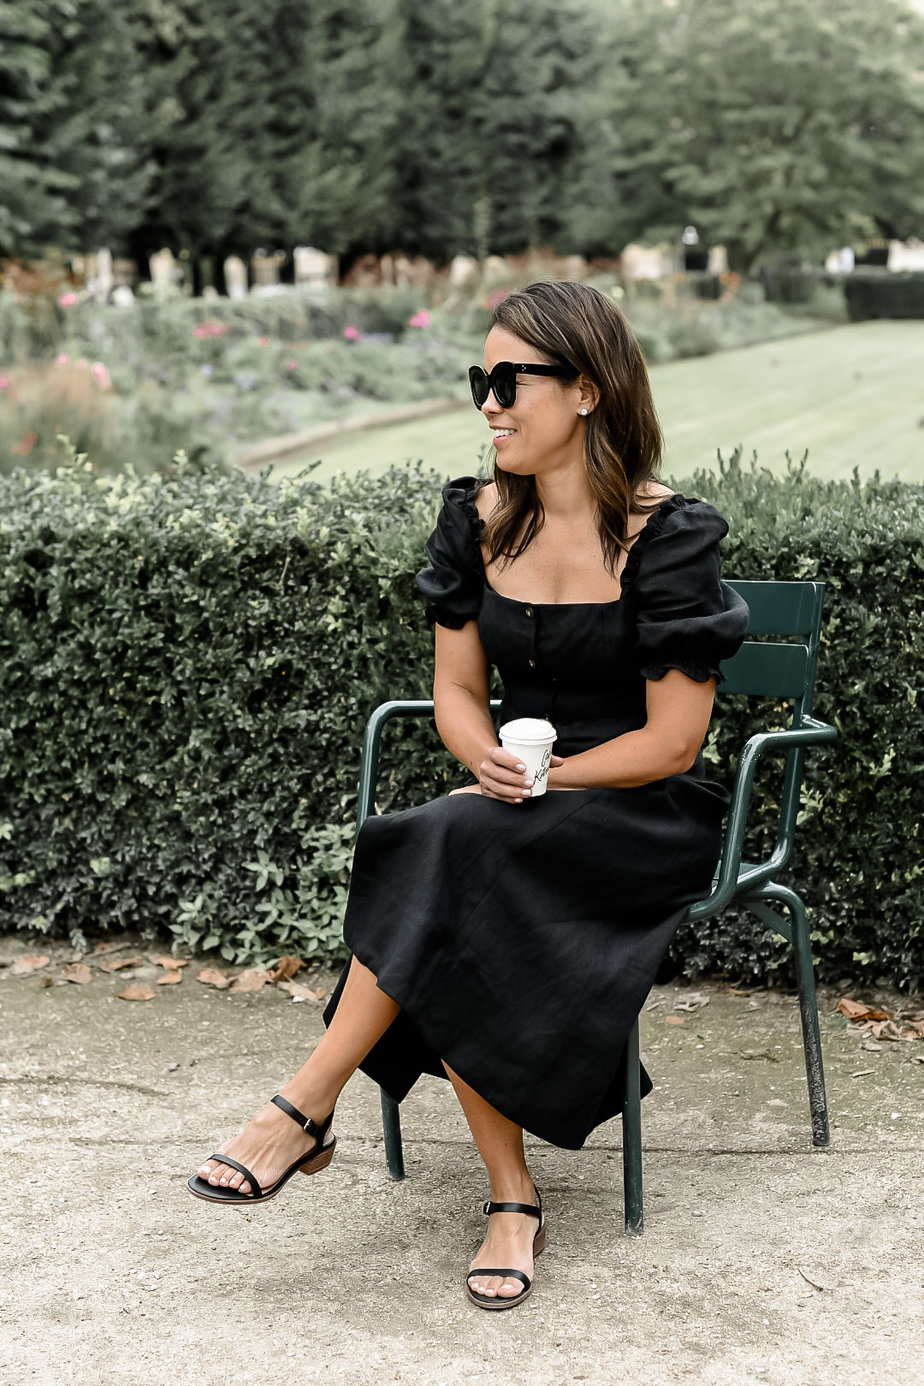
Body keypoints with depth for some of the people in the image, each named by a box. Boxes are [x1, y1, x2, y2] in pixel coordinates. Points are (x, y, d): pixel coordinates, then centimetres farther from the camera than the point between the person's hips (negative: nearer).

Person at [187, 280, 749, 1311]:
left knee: (452, 853, -32)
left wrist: (541, 779, -15)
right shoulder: (479, 521, 5)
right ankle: (512, 1199, -16)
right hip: (511, 823, 5)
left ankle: (306, 1110, -21)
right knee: (450, 936, -29)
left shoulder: (666, 537, -12)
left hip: (646, 817, -5)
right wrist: (492, 764, -13)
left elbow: (672, 740, -12)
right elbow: (456, 689, 9)